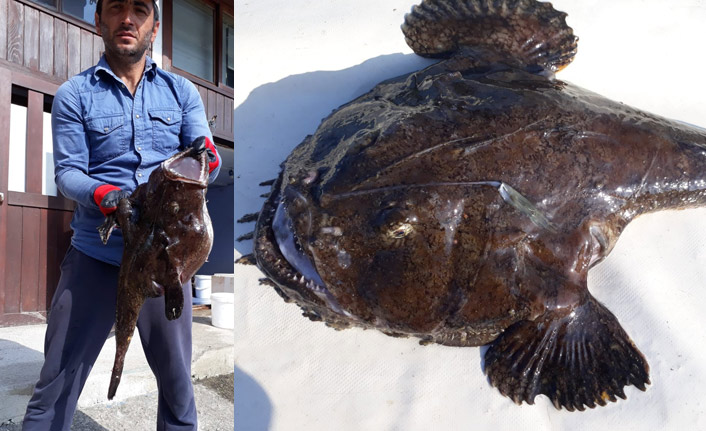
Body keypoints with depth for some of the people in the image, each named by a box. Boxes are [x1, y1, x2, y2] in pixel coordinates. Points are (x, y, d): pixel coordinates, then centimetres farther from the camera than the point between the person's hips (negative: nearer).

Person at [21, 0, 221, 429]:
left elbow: (209, 162, 2)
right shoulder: (74, 95, 5)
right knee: (58, 380, 4)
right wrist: (100, 193, -23)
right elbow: (67, 171, -1)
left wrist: (207, 160, -22)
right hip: (96, 253, -1)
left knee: (177, 377, 10)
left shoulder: (182, 92, 10)